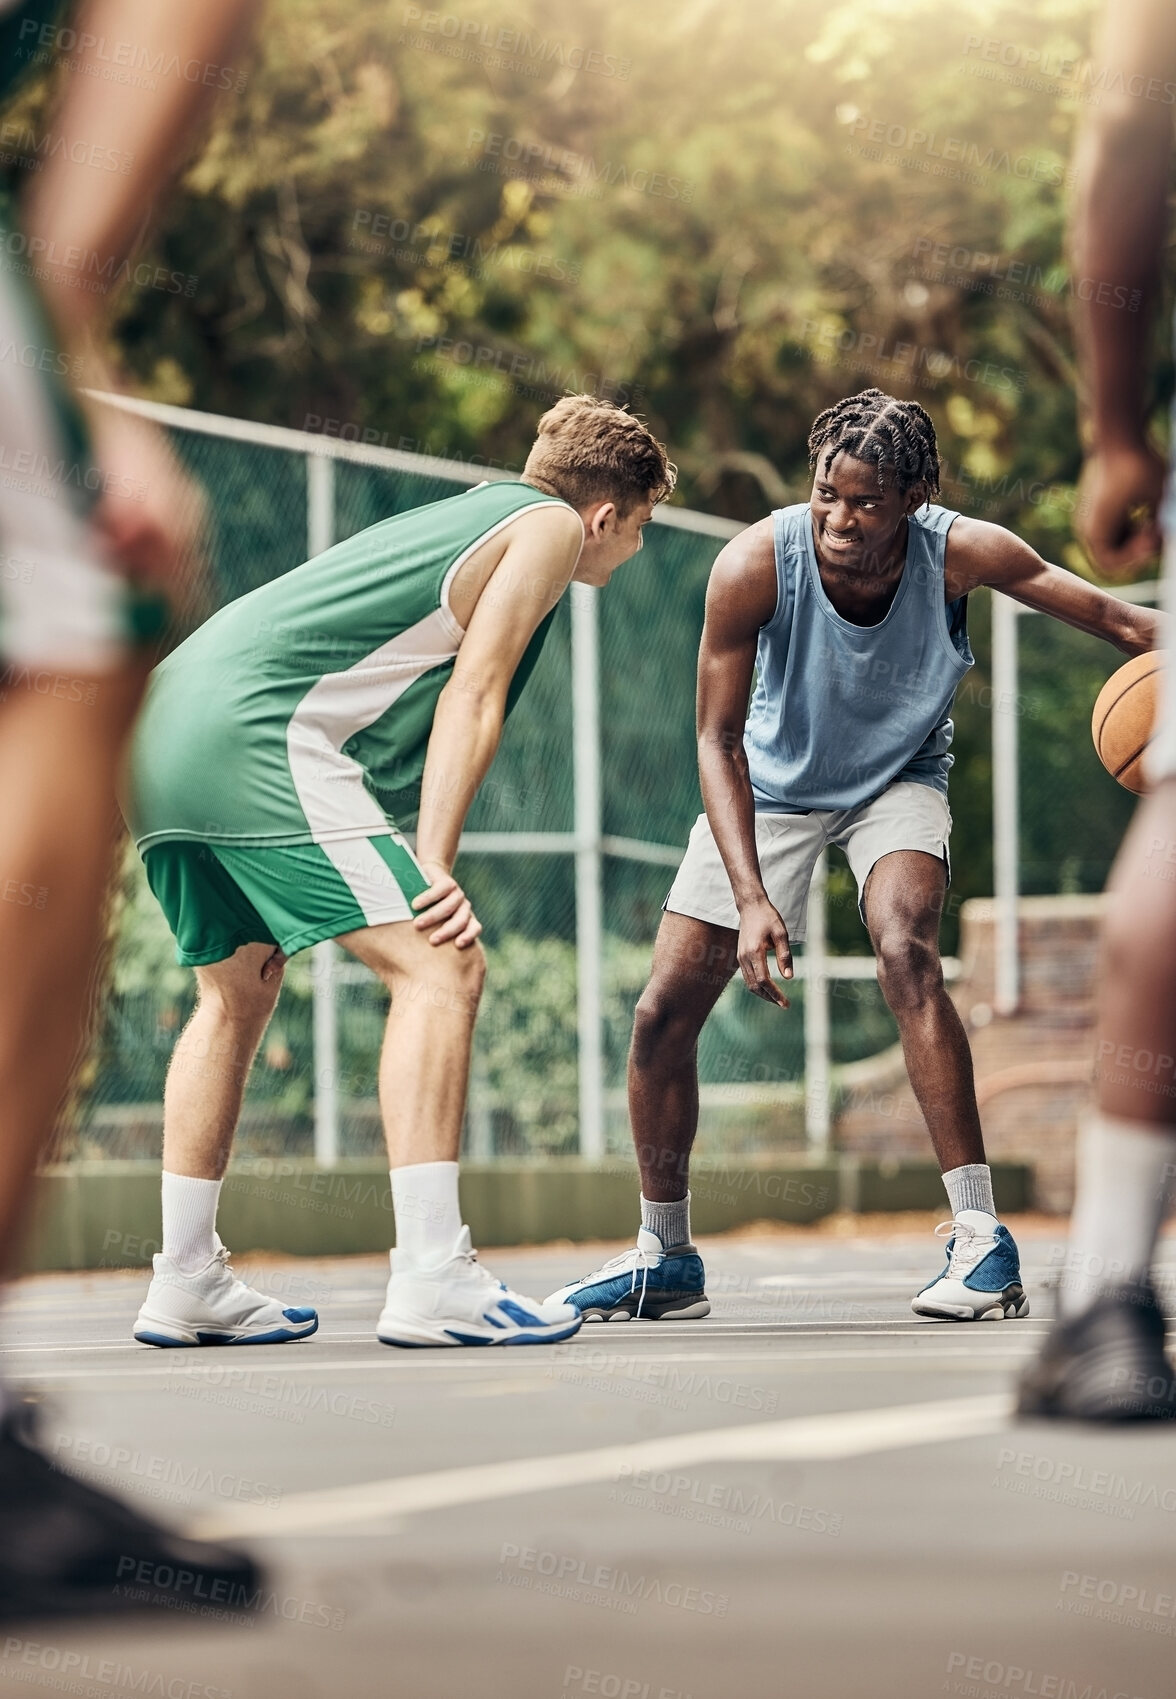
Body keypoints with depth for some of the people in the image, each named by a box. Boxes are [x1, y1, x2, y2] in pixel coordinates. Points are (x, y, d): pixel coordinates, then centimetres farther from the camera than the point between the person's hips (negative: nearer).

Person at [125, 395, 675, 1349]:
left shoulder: (468, 519, 32)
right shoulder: (549, 525, 6)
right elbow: (472, 694, -6)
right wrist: (434, 866, -13)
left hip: (163, 731, 10)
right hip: (261, 734, -10)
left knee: (239, 994, 23)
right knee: (441, 967, -11)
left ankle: (187, 1286, 24)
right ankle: (431, 1280, -20)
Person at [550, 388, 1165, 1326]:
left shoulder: (961, 553, -29)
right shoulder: (755, 565, -30)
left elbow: (1121, 621, -19)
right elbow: (719, 740, -22)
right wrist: (750, 897, -32)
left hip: (898, 778, -1)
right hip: (773, 783, 2)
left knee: (906, 950, -31)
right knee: (666, 1009, -1)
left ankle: (981, 1239, -28)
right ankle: (665, 1259, 21)